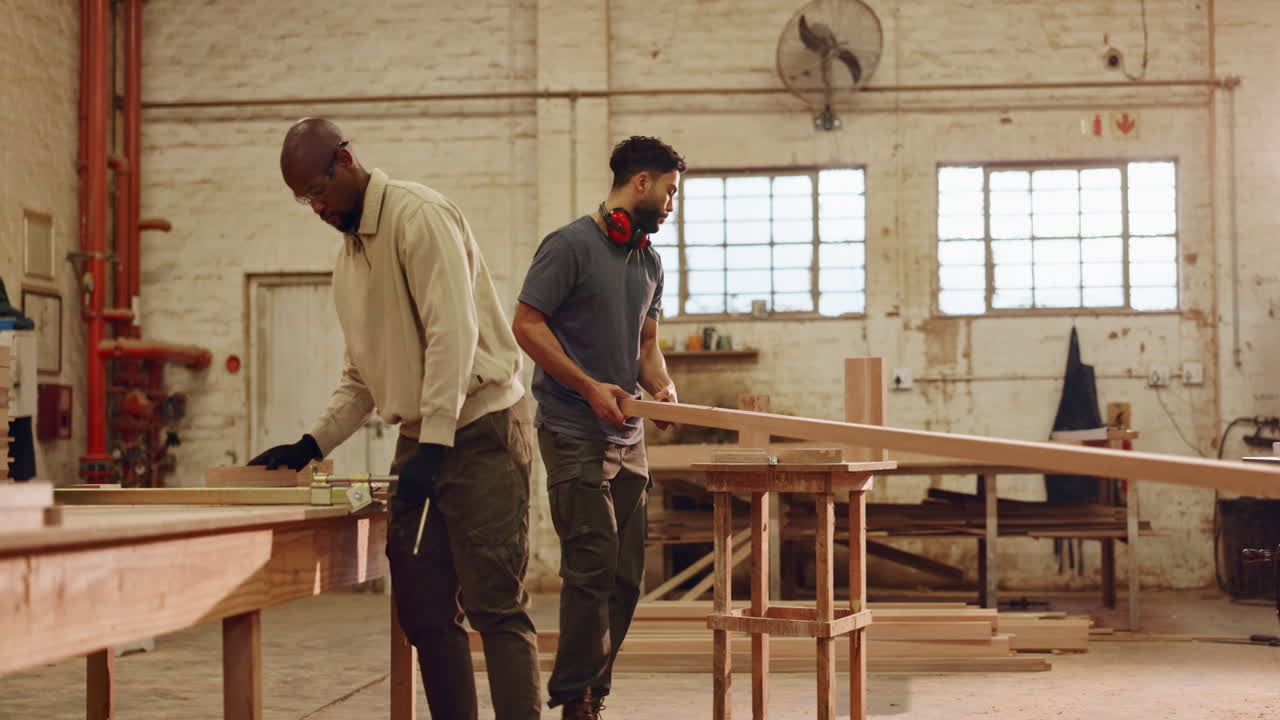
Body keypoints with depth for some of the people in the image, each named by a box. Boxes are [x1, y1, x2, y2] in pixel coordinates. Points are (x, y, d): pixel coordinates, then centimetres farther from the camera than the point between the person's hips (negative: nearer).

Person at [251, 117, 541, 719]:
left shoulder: (419, 215, -10)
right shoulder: (348, 260, 18)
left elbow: (453, 332, -19)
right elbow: (361, 378, 24)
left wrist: (434, 445, -23)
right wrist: (311, 445, 11)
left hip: (480, 427, -9)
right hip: (419, 439, 9)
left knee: (494, 604, -12)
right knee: (424, 610, 7)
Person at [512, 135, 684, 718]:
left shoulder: (649, 261, 15)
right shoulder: (572, 245, -8)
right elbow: (527, 324, -11)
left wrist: (661, 385, 0)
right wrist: (590, 387, -15)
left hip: (627, 435, 8)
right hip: (574, 432, -8)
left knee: (624, 576, 7)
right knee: (593, 567, -12)